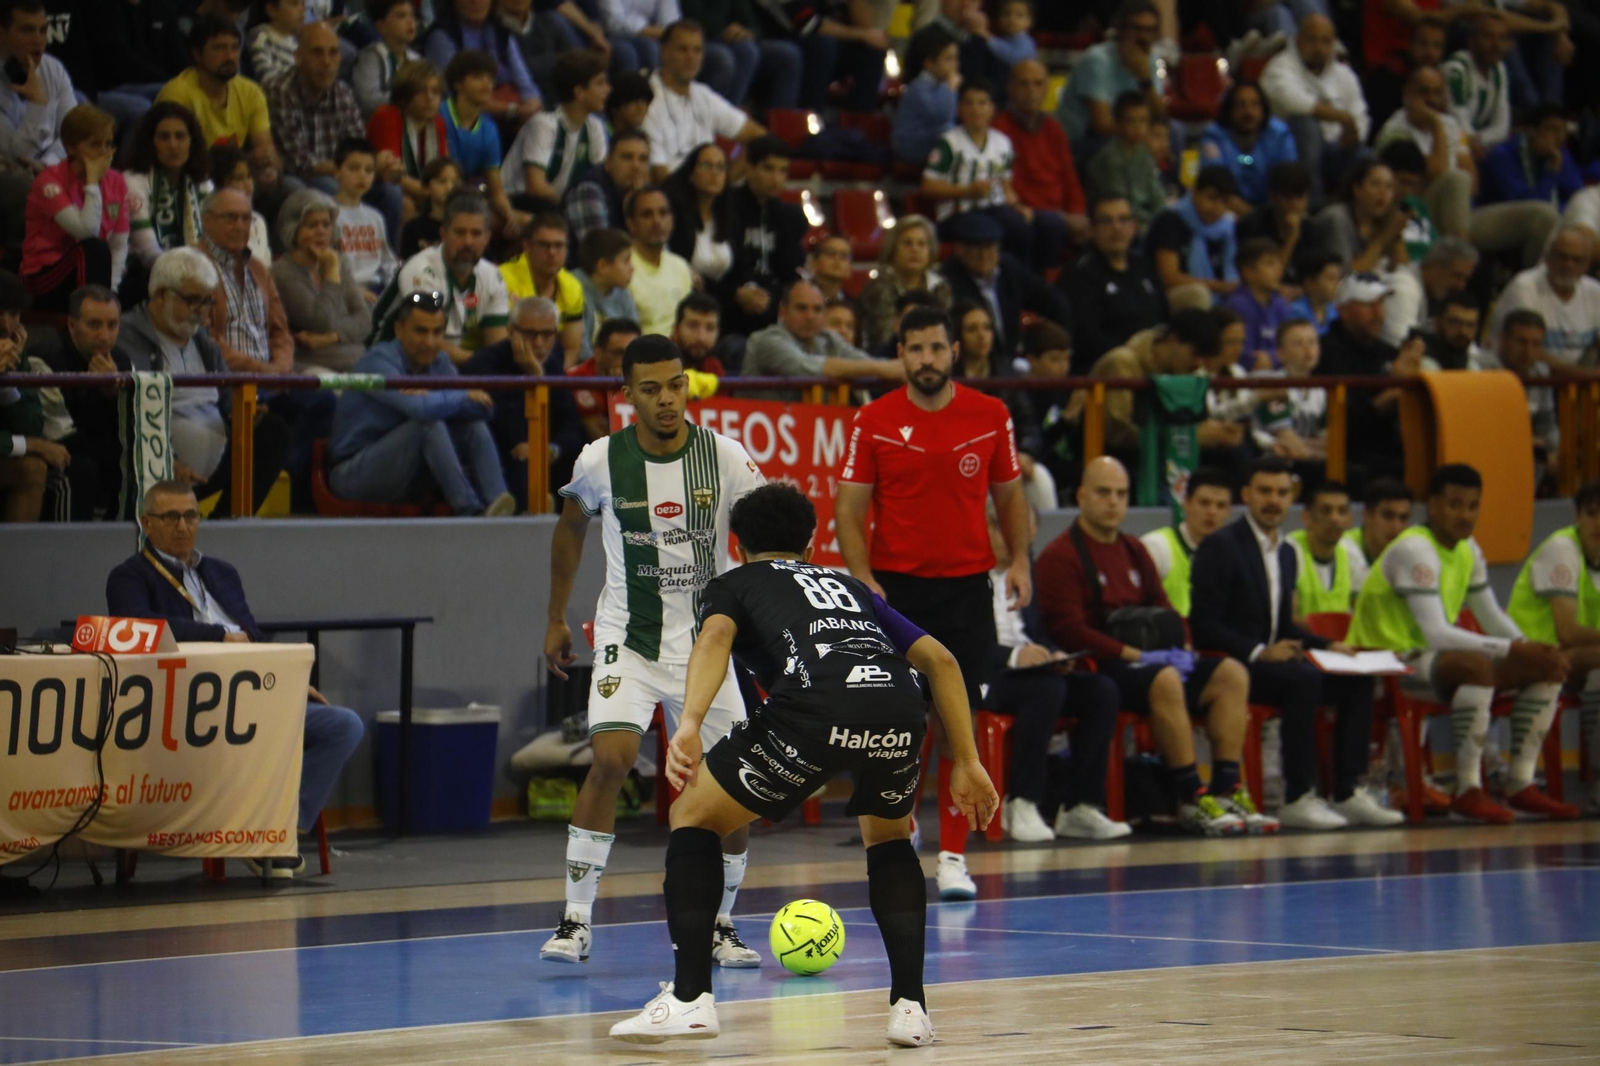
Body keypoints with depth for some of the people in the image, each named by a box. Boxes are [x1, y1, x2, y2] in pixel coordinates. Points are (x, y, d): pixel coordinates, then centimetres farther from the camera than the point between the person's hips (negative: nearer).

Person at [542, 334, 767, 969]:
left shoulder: (725, 458, -9)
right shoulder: (601, 461, -7)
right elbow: (571, 526, 12)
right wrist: (556, 620, 16)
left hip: (705, 640, 1)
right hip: (627, 636, -1)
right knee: (611, 758, -21)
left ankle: (717, 924, 16)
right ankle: (576, 919, -14)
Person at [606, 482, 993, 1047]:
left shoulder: (733, 583, 28)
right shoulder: (850, 587, 39)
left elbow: (716, 635, 3)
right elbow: (940, 659, 29)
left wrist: (690, 721, -13)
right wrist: (967, 763, 29)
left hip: (814, 706, -4)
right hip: (898, 707, 4)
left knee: (694, 816, 18)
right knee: (889, 838, 33)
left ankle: (690, 996, 8)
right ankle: (910, 1004, 19)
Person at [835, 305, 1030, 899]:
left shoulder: (990, 416, 3)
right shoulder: (873, 422, -1)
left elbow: (1009, 494, 12)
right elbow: (849, 507, 0)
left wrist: (1019, 560, -3)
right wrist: (861, 575, -14)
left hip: (965, 584, 1)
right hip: (894, 583, -1)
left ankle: (953, 855, 2)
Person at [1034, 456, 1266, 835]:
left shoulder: (1135, 552, 21)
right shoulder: (1060, 557, -5)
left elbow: (1162, 610, 22)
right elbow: (1068, 630, -14)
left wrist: (1179, 648, -2)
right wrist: (1137, 655, -20)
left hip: (1149, 660, 8)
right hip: (1096, 667, -8)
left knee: (1231, 673, -11)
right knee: (1165, 679, -36)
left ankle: (1227, 790, -17)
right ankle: (1190, 800, -31)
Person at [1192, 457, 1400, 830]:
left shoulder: (1286, 552, 18)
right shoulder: (1220, 547, -8)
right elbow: (1204, 626, -15)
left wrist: (1327, 645, 7)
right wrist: (1258, 652, -24)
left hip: (1271, 658, 8)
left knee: (1357, 681, -10)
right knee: (1304, 680, -33)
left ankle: (1346, 793, -12)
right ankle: (1297, 800, -30)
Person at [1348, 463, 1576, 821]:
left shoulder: (1468, 551, 9)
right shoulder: (1414, 550, -20)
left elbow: (1493, 618, 15)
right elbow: (1437, 634, -28)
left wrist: (1533, 649, -6)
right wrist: (1512, 650, -31)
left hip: (1434, 657, 9)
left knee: (1547, 669, 0)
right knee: (1477, 665, -38)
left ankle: (1521, 787, -3)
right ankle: (1468, 792, -35)